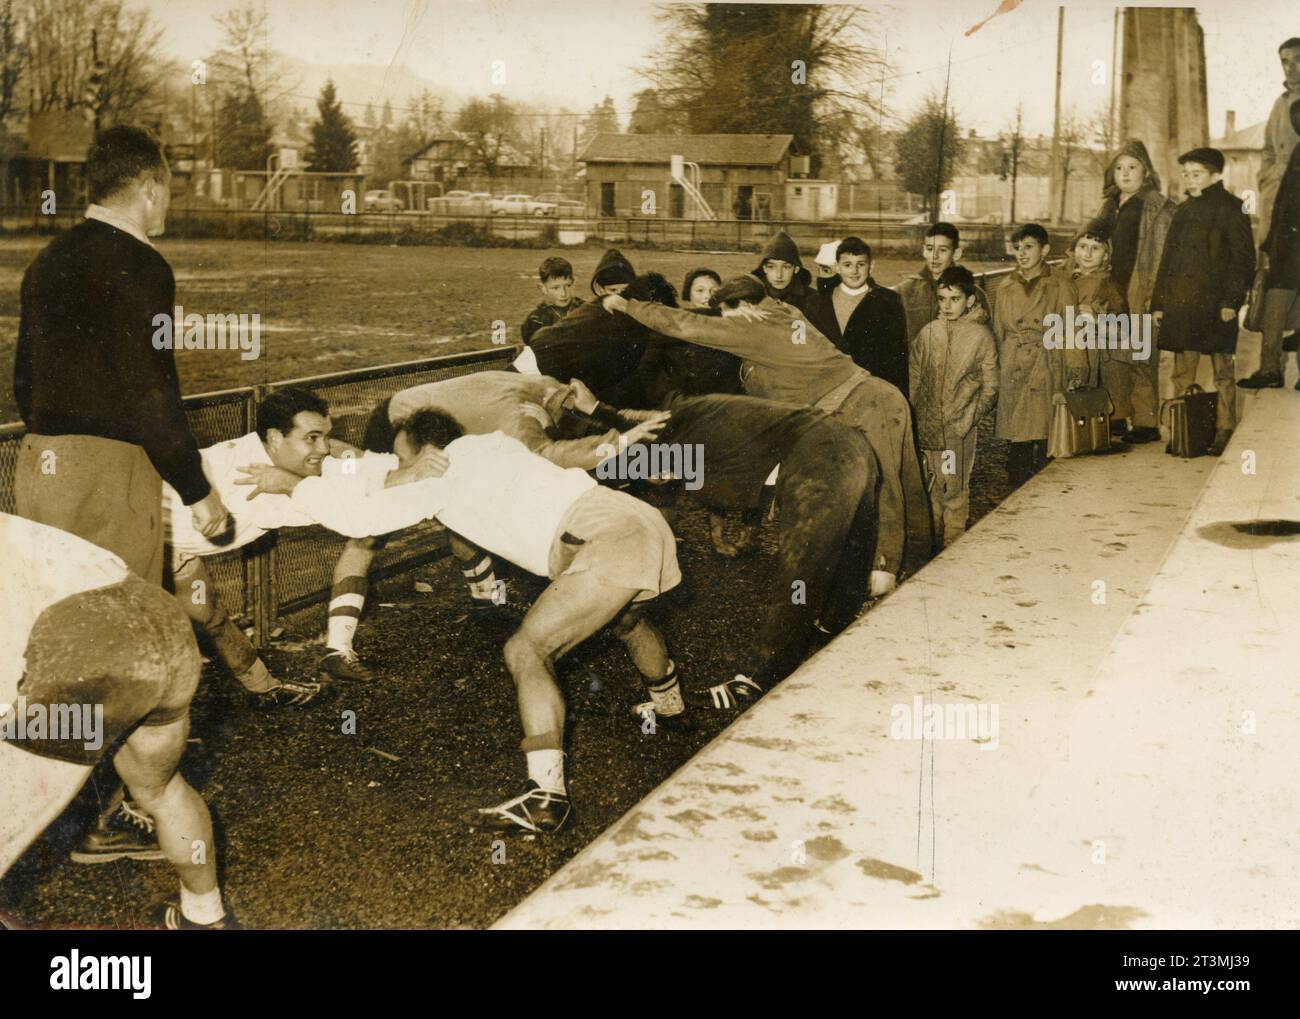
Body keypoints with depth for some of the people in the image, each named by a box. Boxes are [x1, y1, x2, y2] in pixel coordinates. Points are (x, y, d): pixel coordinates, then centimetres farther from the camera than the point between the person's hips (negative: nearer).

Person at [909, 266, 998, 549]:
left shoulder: (981, 335, -3)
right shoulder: (928, 333, 6)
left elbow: (990, 387, -1)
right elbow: (913, 379, 11)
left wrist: (968, 419, -8)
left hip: (960, 429, -3)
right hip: (927, 426, 3)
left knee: (955, 491, 0)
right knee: (932, 489, 13)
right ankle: (933, 543, 24)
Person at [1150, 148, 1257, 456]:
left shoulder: (1231, 208, -1)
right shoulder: (1184, 211, 18)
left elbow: (1243, 258, -7)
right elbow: (1168, 259, 21)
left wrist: (1232, 300, -15)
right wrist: (1159, 302, 14)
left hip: (1215, 302, -6)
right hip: (1180, 302, 6)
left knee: (1223, 370, 0)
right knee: (1182, 371, 7)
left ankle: (1225, 431, 4)